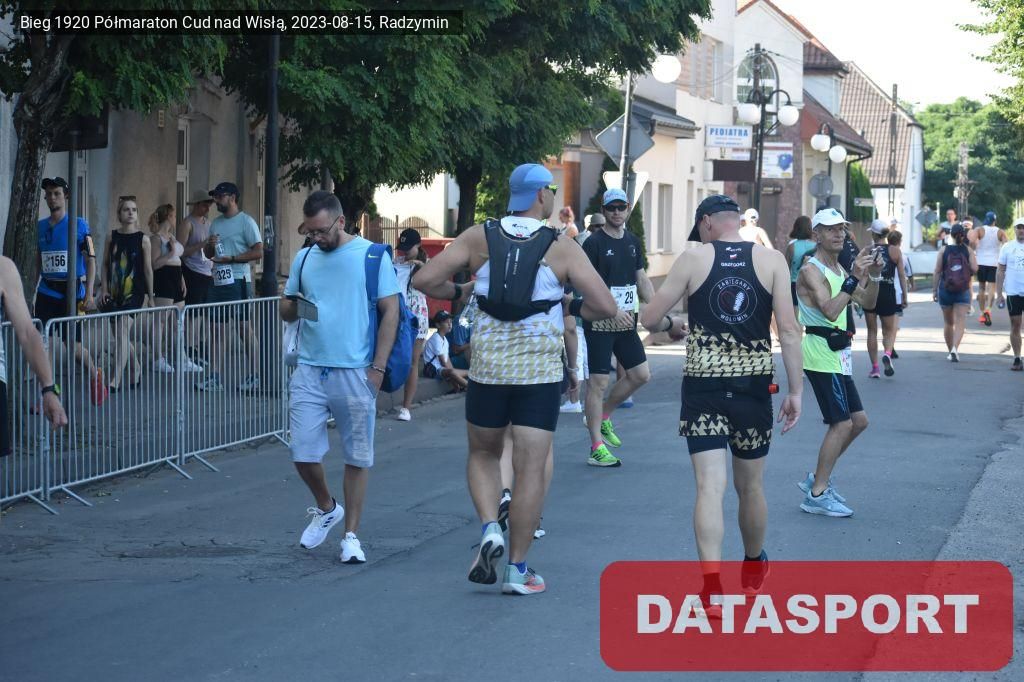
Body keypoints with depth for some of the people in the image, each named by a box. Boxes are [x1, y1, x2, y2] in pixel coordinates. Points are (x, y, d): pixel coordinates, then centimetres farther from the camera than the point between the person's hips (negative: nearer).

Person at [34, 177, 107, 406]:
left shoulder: (79, 225, -4)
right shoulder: (40, 227, 9)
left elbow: (91, 260, -6)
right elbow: (38, 263, 16)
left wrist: (89, 294, -13)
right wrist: (30, 292, 12)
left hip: (71, 291, -4)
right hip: (46, 291, 4)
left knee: (73, 345, -1)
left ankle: (95, 375, 28)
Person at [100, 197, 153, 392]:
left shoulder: (142, 239, -2)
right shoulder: (112, 236, 5)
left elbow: (148, 268, 2)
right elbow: (105, 263, 9)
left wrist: (150, 295, 3)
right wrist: (104, 288, 1)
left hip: (134, 292, -4)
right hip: (114, 292, 4)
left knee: (122, 333, -15)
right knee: (122, 337, 12)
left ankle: (115, 380, -19)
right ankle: (136, 371, 32)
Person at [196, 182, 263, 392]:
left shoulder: (246, 221, -6)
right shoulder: (216, 223, 17)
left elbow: (258, 252, -13)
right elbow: (208, 254, 25)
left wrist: (230, 259, -18)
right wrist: (209, 245, 1)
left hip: (237, 281, -8)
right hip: (218, 281, 8)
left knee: (246, 329, -5)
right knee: (218, 331, 7)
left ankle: (254, 377, 0)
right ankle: (215, 378, 8)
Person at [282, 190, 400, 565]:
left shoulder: (372, 256, -2)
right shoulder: (304, 258, 11)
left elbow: (390, 312, -3)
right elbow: (286, 312, 18)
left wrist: (377, 368, -9)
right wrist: (292, 305, -8)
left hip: (355, 372, -4)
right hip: (309, 370, 4)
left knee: (357, 457, 3)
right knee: (303, 453, 1)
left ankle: (351, 535, 13)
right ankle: (326, 508, 28)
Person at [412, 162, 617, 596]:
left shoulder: (478, 238, 1)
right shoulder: (562, 248, -3)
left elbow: (424, 280, -3)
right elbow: (605, 306, -7)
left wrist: (458, 294, 14)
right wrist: (571, 309, 11)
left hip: (487, 366, 2)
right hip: (540, 370, -2)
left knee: (483, 454, 21)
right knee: (530, 469, 3)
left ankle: (490, 529, -2)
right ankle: (518, 570, 5)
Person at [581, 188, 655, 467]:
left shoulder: (632, 242, 12)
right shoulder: (594, 242, -10)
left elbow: (642, 280, 18)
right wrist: (613, 310, -24)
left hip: (626, 321, 7)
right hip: (599, 322, -7)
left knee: (640, 374, 7)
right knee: (598, 381, -6)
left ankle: (602, 416, 27)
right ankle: (597, 448, -3)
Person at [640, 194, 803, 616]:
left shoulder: (694, 258, -1)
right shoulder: (771, 260, 1)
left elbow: (649, 318, 0)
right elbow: (789, 330, -5)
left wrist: (672, 326, 23)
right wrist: (795, 391, -1)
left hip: (703, 384, -2)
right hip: (754, 386, 2)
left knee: (710, 485, -4)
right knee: (750, 485, 17)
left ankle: (711, 587, -17)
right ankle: (753, 569, 39)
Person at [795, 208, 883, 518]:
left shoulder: (839, 269, 16)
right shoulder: (812, 271, -14)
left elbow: (867, 304, 16)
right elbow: (830, 311, -28)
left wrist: (874, 276, 0)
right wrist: (854, 278, -32)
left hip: (837, 354, 10)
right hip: (821, 353, -10)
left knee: (858, 420, 13)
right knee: (842, 423, -10)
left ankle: (817, 478, 22)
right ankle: (817, 495, -5)